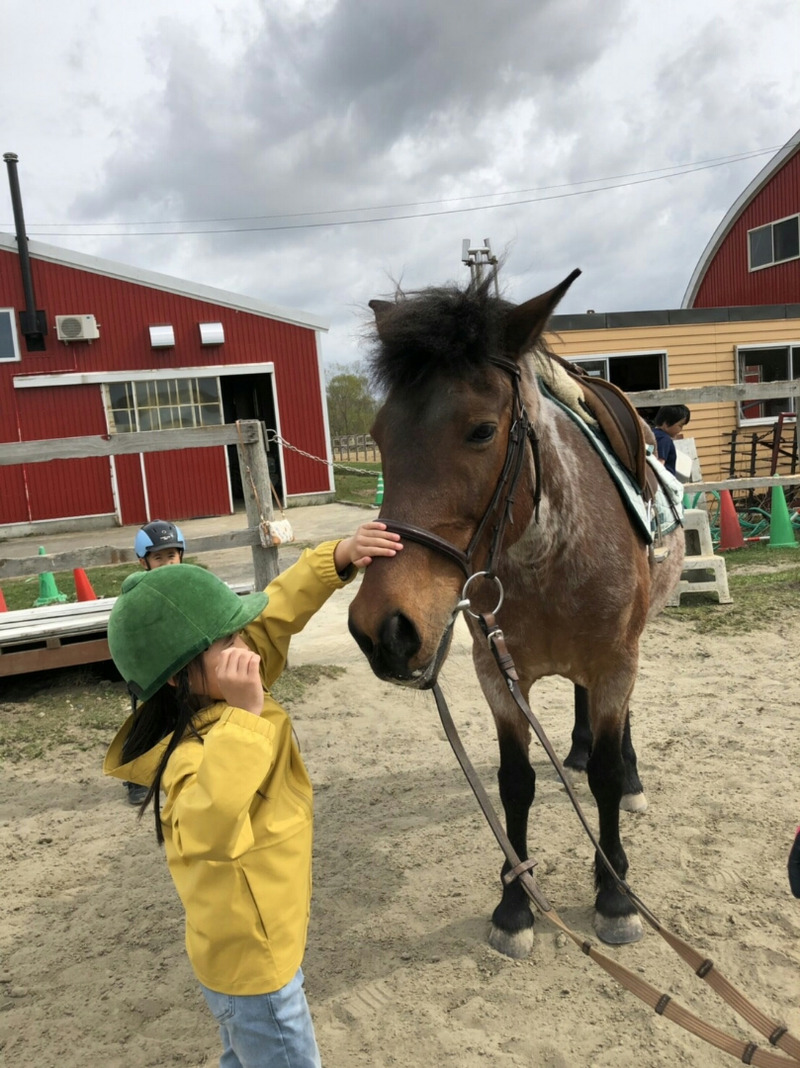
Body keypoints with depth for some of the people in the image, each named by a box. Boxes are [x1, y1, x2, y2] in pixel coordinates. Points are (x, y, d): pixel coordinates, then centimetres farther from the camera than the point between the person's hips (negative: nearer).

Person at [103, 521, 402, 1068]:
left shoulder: (210, 704, -11)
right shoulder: (199, 751, -35)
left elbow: (273, 615, -3)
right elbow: (206, 832, -57)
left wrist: (337, 558, -12)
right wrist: (245, 716, -54)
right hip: (256, 962, -8)